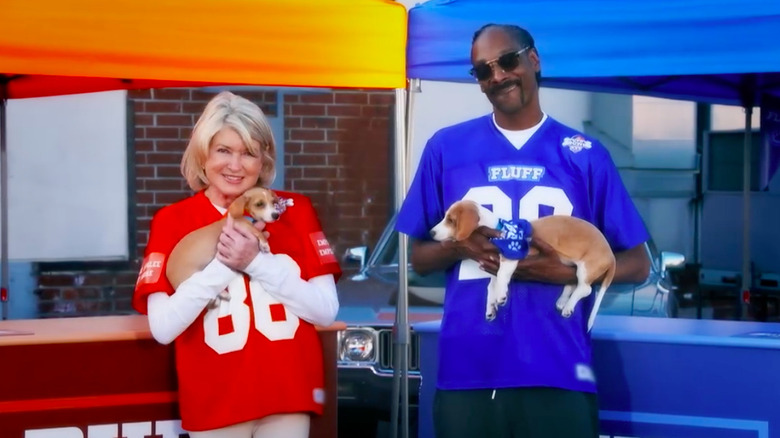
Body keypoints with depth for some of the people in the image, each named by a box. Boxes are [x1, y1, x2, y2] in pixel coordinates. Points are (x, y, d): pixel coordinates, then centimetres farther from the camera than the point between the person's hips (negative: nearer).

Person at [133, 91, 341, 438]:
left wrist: (256, 262, -14)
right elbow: (162, 328, -10)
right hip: (214, 405, -1)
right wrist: (223, 263, -17)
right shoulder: (172, 221, -2)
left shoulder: (296, 212, 3)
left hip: (288, 397, 1)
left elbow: (326, 311, -4)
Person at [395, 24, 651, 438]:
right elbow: (416, 257, 13)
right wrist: (460, 247, -9)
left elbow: (638, 264, 7)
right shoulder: (447, 147, 8)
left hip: (558, 376, -1)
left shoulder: (585, 156, 6)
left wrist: (569, 272, -11)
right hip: (466, 375, 1)